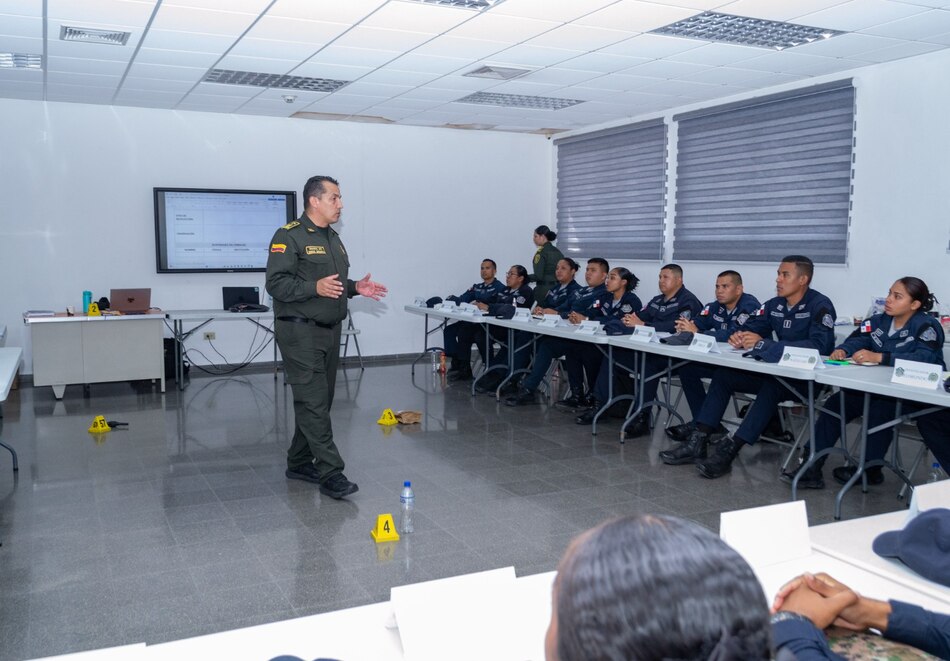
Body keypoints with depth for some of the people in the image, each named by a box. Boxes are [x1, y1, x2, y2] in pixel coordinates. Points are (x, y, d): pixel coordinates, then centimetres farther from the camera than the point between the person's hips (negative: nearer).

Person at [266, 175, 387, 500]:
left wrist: (355, 287, 7)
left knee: (318, 402, 12)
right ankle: (331, 473, -9)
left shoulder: (333, 238, 17)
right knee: (314, 403, -10)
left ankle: (300, 462, 24)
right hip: (300, 332, -9)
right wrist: (315, 287, -30)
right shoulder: (289, 236, -11)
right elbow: (276, 284, -18)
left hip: (329, 331, 9)